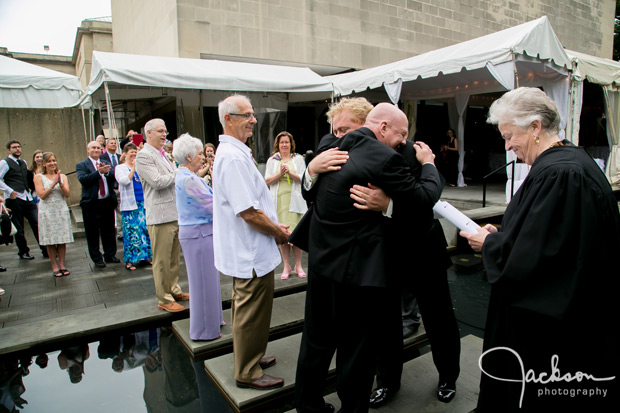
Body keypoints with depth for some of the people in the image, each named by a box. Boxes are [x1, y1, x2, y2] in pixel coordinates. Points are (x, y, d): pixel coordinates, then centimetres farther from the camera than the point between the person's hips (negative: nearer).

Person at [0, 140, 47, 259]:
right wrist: (10, 191, -15)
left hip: (28, 198, 5)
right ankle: (23, 252, 18)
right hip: (14, 199, -5)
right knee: (19, 228, 4)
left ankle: (45, 250, 4)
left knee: (37, 224, 0)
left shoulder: (23, 163, 19)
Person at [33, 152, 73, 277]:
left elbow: (67, 194, -2)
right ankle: (55, 266, 11)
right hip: (47, 211, -2)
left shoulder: (62, 176, 8)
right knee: (50, 241, 2)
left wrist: (60, 183, -17)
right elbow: (42, 195, -7)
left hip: (62, 210, 2)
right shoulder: (39, 177, 2)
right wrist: (53, 184, -13)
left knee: (62, 240, 3)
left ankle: (62, 265, 12)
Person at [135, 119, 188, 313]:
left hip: (175, 214, 8)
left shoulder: (163, 154, 19)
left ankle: (174, 290, 28)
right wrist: (178, 174, -7)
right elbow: (157, 181, -20)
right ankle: (164, 299, 11)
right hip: (160, 216, -8)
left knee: (174, 257, 16)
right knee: (161, 260, 1)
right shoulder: (144, 156, -9)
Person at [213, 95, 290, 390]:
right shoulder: (233, 157, -23)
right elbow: (249, 211, -27)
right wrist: (279, 232, -12)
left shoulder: (233, 152, 11)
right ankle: (248, 372, 23)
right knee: (252, 313, 5)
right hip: (252, 253, -11)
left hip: (244, 251, 11)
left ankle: (249, 358, 42)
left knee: (246, 308, 24)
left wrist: (274, 227, 12)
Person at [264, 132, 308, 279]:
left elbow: (303, 179, 3)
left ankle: (298, 265, 10)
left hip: (295, 199, -1)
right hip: (278, 199, 1)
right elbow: (267, 181, 6)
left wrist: (290, 173, -13)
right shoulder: (272, 160, 13)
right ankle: (286, 266, 11)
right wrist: (279, 174, -11)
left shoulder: (298, 159, 11)